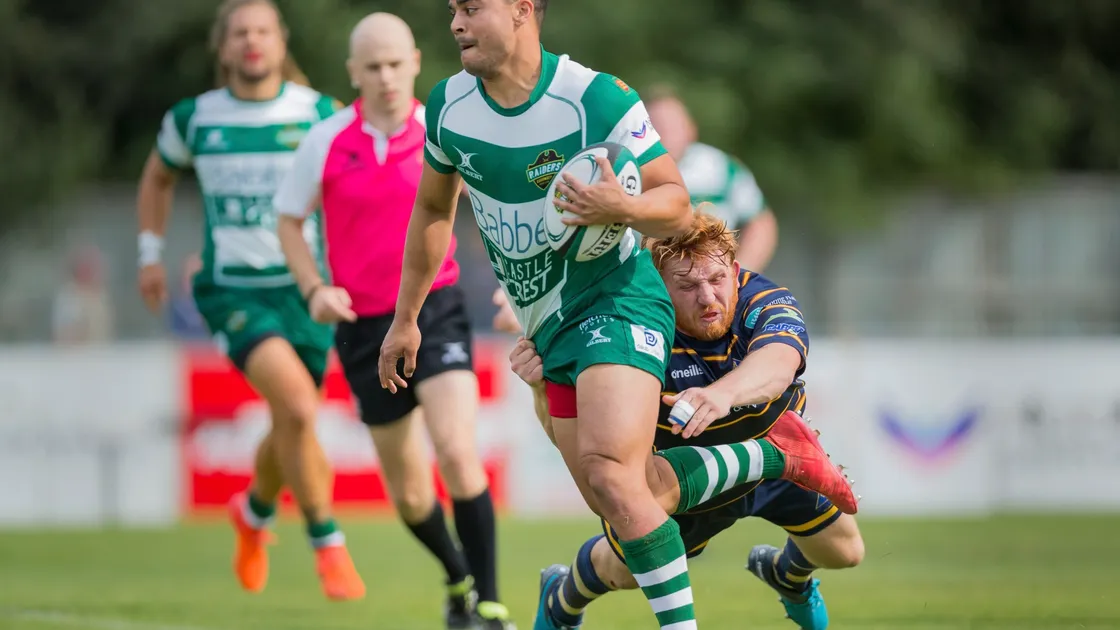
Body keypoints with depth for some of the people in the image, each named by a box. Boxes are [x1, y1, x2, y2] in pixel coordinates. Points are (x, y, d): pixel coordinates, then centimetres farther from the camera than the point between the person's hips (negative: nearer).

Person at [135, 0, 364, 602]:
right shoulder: (193, 118, 1)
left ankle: (255, 509, 45)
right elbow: (158, 176, 21)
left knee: (291, 427, 11)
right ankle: (328, 544, -11)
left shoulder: (320, 113, -2)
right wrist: (150, 253, 17)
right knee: (297, 404, -24)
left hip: (304, 287, 2)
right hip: (231, 289, -2)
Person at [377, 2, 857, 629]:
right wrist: (406, 318, 19)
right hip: (550, 326, 7)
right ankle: (776, 457, 27)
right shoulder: (449, 107, -2)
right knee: (619, 493, 9)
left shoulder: (599, 99, -19)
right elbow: (433, 210, 16)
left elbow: (677, 206, -14)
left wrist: (623, 209, -35)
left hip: (616, 302, -7)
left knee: (608, 472, -26)